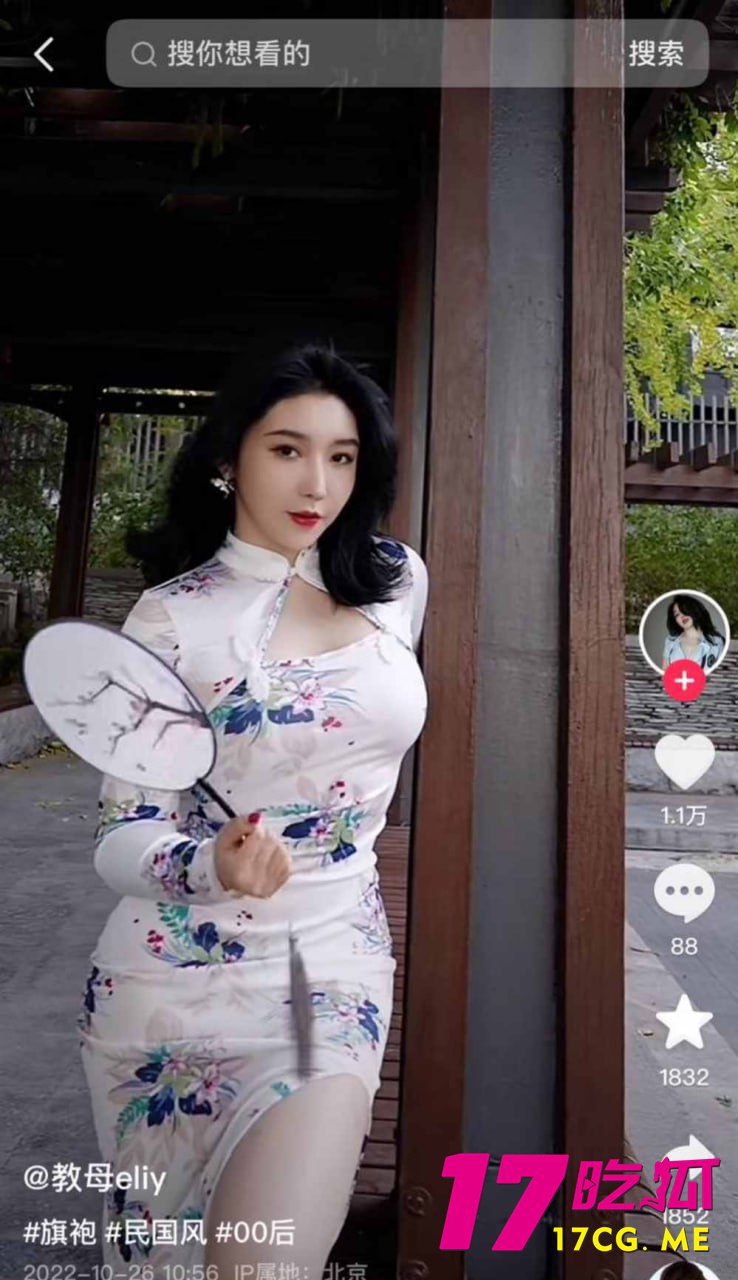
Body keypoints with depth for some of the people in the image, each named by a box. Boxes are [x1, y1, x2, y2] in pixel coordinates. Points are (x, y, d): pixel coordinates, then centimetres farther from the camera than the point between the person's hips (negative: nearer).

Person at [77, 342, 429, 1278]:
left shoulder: (398, 580, -1)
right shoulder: (173, 615, -11)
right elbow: (123, 834, -12)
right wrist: (211, 865, -33)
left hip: (338, 964, 2)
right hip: (178, 974, -1)